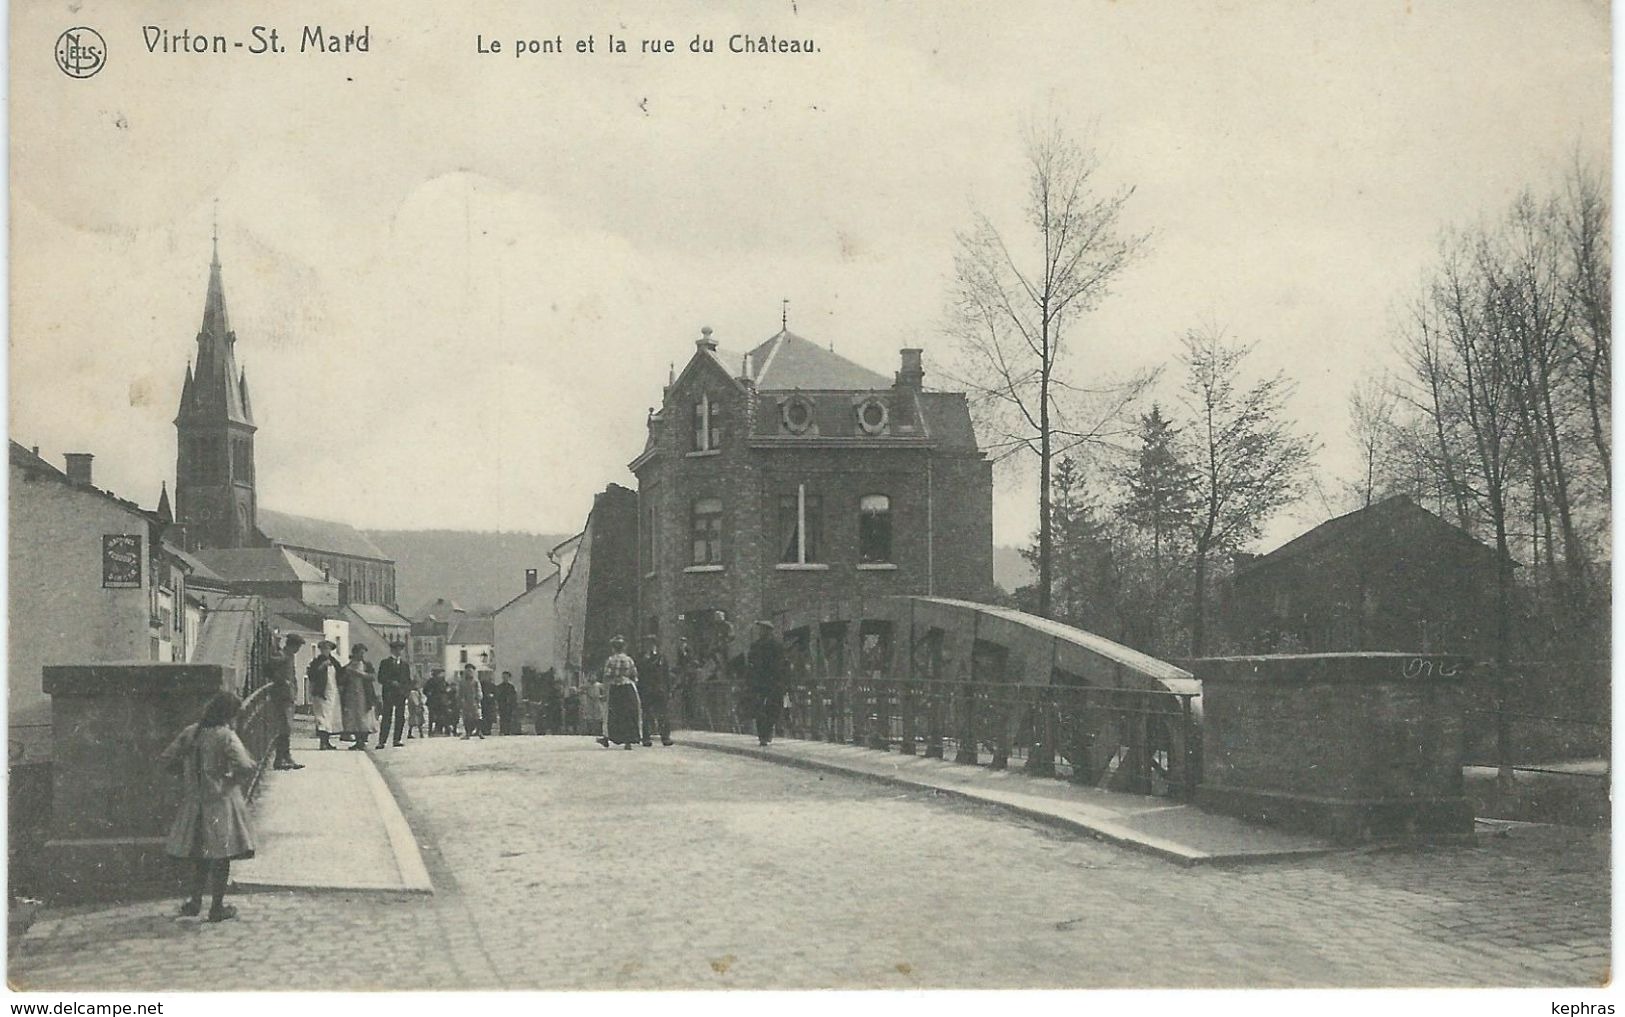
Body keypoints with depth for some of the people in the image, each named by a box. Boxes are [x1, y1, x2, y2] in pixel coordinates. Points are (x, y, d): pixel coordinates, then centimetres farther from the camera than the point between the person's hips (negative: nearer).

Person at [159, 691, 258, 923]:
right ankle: (217, 907, 9)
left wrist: (188, 777, 15)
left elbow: (168, 758, 6)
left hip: (194, 801, 5)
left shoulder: (190, 732, 1)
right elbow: (245, 767, -26)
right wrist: (236, 779, -5)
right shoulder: (226, 736, -16)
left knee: (199, 854, 19)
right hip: (221, 799, -5)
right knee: (221, 855, 4)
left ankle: (195, 901, 26)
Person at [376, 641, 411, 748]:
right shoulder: (385, 663, 8)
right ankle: (382, 742, -8)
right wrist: (391, 683, -15)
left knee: (400, 718, -2)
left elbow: (408, 680, 18)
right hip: (389, 694, -4)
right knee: (386, 718, -8)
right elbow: (380, 679, -1)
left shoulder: (404, 664, 20)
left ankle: (397, 740, 2)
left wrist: (407, 690, 0)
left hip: (401, 694, 4)